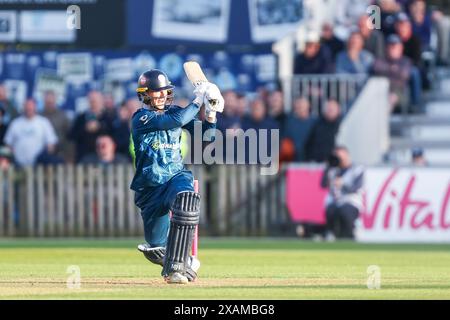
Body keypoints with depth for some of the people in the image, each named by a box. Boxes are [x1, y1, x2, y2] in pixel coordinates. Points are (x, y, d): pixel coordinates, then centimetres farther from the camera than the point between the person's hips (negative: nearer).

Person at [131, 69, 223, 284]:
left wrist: (211, 114, -11)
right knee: (157, 248, 3)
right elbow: (177, 121, -22)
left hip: (177, 176, 1)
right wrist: (198, 100, -15)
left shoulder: (174, 112, 7)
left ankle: (176, 266, -33)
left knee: (185, 199, -37)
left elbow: (205, 137, 4)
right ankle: (187, 262, 38)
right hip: (150, 187, -1)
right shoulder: (140, 118, -9)